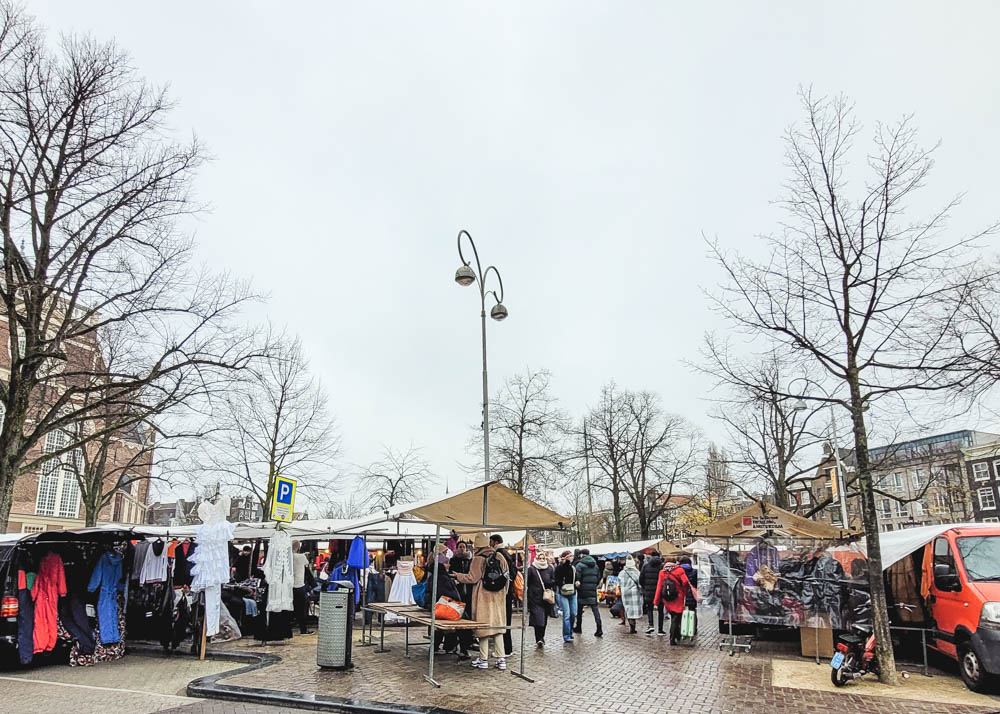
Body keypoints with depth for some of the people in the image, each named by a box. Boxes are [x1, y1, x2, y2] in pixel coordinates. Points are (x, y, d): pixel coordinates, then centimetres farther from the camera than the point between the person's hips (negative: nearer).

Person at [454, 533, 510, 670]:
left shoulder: (478, 559, -10)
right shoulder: (499, 557, 5)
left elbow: (472, 578, -11)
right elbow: (507, 575, 9)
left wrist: (457, 576, 3)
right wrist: (504, 593, 20)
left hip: (483, 597, -5)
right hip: (498, 597, 5)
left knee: (483, 626, 4)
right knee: (497, 626, 11)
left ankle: (484, 659, 10)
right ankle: (501, 659, 9)